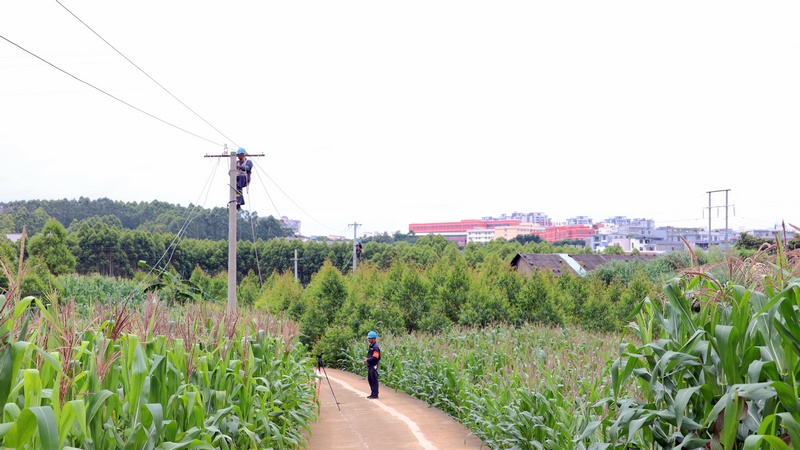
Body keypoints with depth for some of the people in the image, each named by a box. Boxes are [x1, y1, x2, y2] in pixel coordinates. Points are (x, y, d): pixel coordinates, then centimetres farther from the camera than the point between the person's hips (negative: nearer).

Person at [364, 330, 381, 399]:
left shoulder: (375, 347, -16)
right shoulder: (371, 346, 14)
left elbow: (375, 358, -21)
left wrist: (367, 360, -14)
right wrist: (367, 360, 9)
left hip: (373, 366, -10)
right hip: (370, 366, 10)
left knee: (374, 380, -4)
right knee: (370, 379, 15)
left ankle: (375, 394, 1)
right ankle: (372, 393, 24)